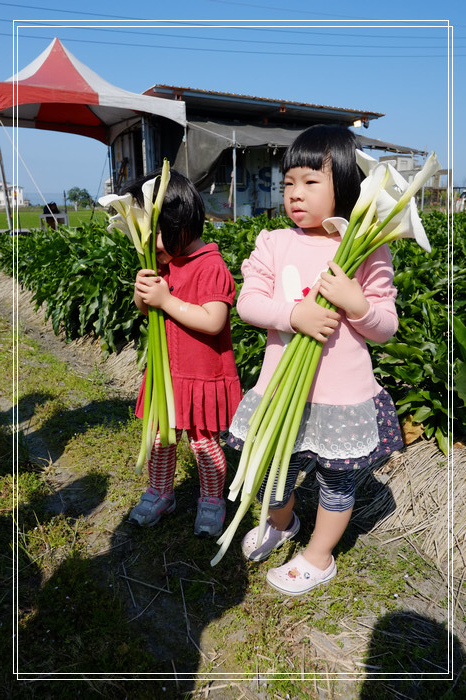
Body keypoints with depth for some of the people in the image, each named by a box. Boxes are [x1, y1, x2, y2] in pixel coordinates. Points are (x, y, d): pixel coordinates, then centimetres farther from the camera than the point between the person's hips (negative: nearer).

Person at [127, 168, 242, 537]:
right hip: (166, 372, 7)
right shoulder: (162, 262, 6)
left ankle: (212, 500, 33)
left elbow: (213, 321, -27)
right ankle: (160, 493, 40)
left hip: (203, 376, -7)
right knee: (158, 438, 17)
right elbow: (145, 309, 14)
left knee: (205, 444, 10)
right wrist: (141, 291, -9)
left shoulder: (211, 266, -19)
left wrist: (166, 300, -25)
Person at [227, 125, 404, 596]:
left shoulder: (368, 251, -6)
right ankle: (282, 521, 54)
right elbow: (247, 302, -8)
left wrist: (357, 304, -23)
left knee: (336, 480, 16)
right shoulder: (274, 243, 0)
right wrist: (294, 313, -24)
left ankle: (319, 556, 44)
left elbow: (386, 328, -3)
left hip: (343, 393, -1)